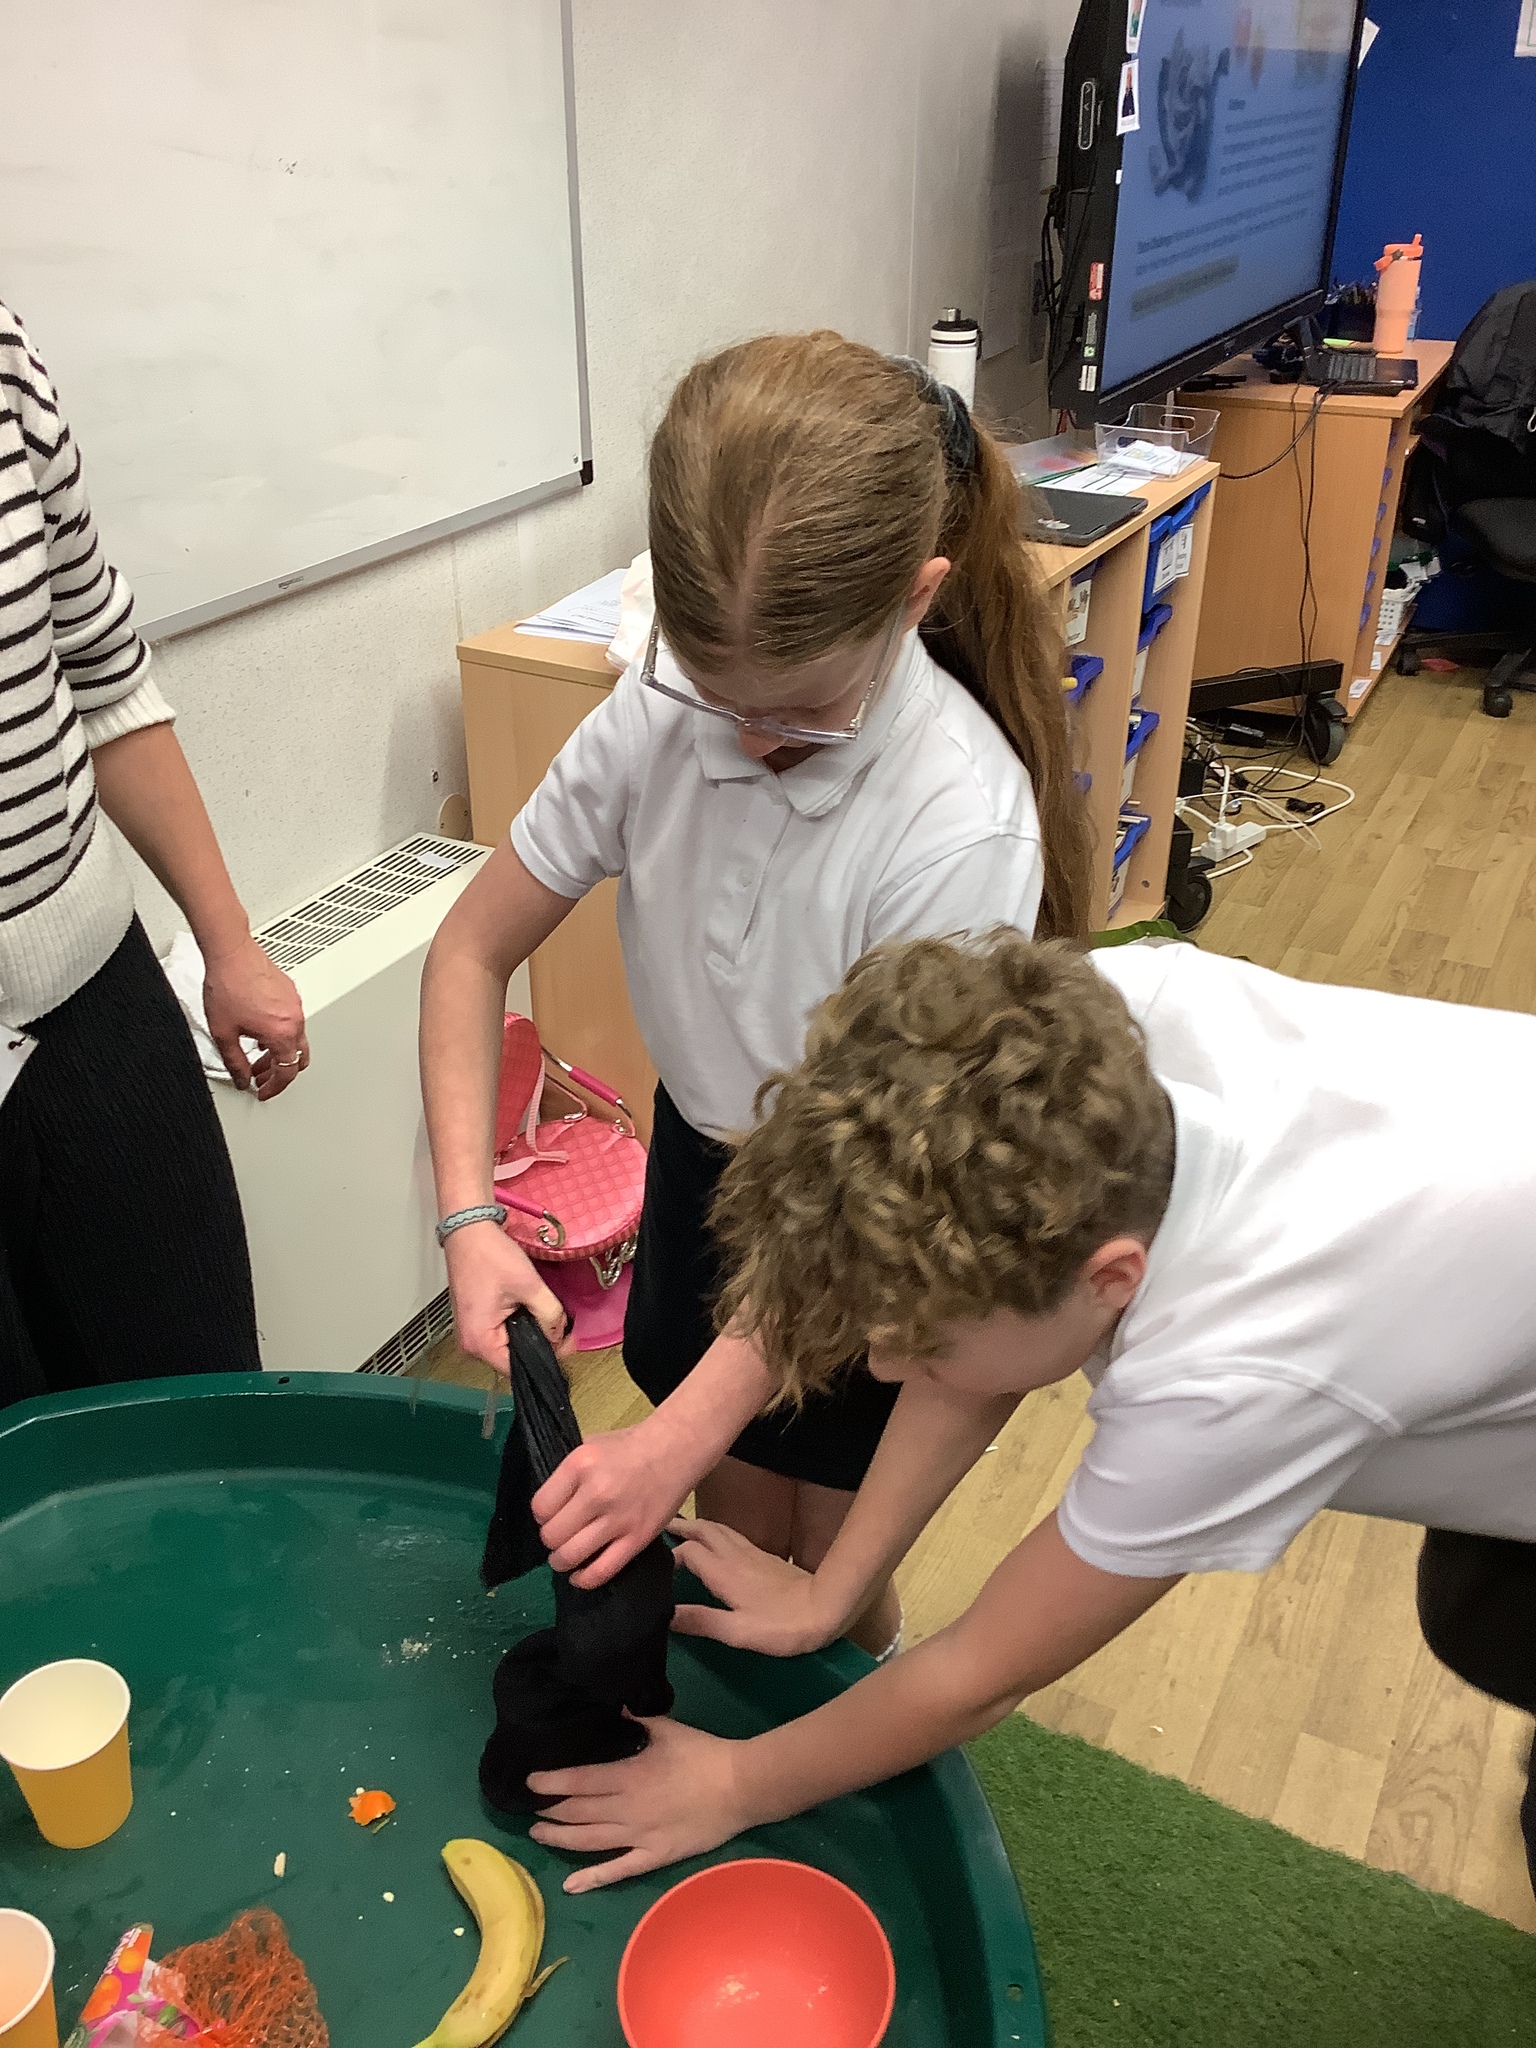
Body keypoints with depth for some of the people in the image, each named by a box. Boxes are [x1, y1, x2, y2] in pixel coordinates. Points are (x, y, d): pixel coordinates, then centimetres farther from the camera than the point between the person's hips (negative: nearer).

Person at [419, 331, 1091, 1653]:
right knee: (732, 1548, 18)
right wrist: (469, 1213, -19)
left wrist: (686, 1430, -28)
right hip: (703, 1163, 4)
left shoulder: (962, 826, -32)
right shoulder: (660, 712, -19)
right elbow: (475, 950, -8)